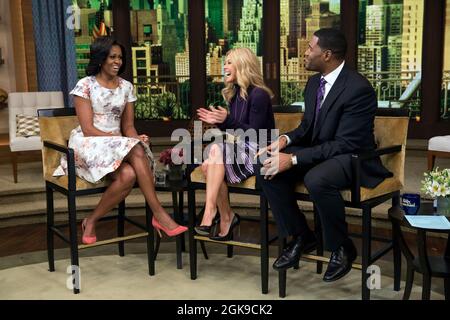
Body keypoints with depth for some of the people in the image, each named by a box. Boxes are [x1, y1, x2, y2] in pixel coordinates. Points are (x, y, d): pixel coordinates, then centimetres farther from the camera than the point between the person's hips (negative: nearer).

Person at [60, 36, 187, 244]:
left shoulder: (126, 87, 12)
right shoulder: (85, 85, -4)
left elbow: (128, 126, 11)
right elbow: (88, 129, -11)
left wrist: (135, 139, -14)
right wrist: (127, 142, -21)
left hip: (117, 146, 5)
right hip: (88, 145, -5)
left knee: (129, 175, -32)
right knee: (137, 151, -34)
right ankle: (158, 213, -27)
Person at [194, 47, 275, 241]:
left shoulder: (258, 94, -11)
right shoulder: (234, 93, 13)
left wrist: (228, 120, -25)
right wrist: (218, 122, -1)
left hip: (257, 153, -7)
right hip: (239, 150, 7)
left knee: (217, 149, -30)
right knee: (208, 165, -22)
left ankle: (210, 213, -32)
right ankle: (226, 217, -12)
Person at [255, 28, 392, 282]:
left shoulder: (358, 88, -20)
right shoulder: (314, 82, 6)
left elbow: (346, 144, -24)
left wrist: (294, 159, -29)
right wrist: (285, 139, -10)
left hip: (353, 158, -8)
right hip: (318, 152, 8)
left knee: (316, 180, -38)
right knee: (268, 169, -14)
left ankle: (342, 247, -11)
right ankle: (301, 235, 2)